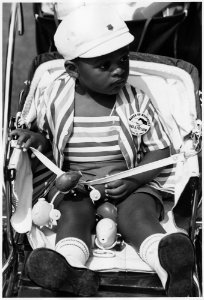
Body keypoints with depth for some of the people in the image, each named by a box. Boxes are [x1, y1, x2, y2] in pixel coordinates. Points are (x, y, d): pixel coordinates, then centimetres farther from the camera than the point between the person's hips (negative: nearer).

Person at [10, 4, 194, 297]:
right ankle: (71, 270, -54)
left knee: (137, 213, -30)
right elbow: (48, 140, 19)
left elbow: (160, 151, 2)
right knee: (73, 211, -29)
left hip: (133, 183, -1)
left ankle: (170, 264, -55)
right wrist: (36, 139, -6)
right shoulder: (55, 98, 1)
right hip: (74, 183, 1)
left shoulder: (137, 102, -1)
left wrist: (133, 179, -15)